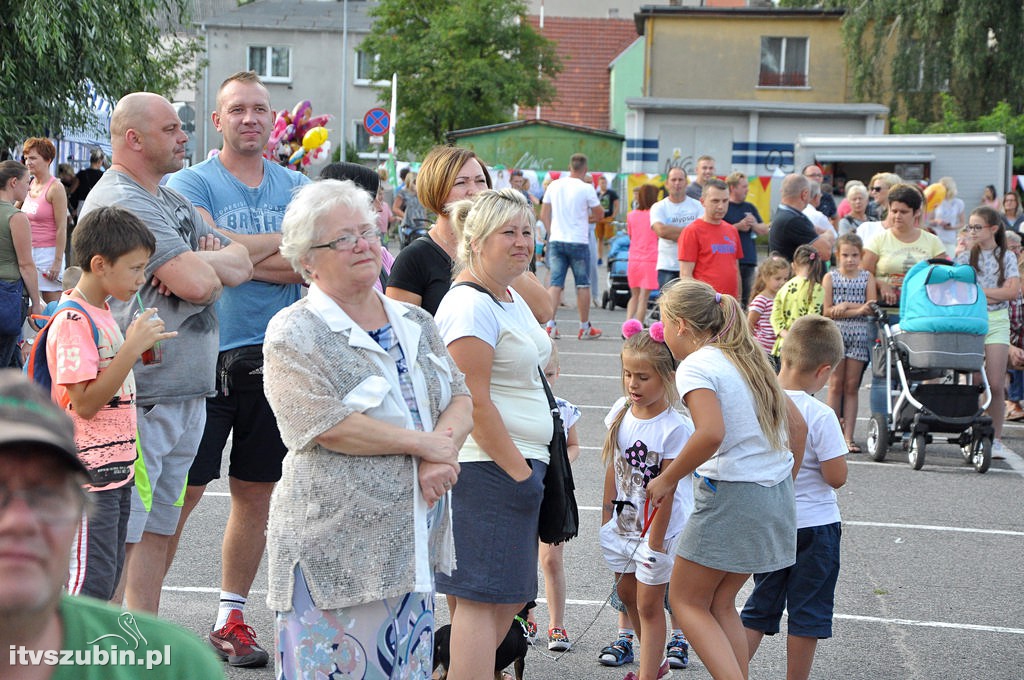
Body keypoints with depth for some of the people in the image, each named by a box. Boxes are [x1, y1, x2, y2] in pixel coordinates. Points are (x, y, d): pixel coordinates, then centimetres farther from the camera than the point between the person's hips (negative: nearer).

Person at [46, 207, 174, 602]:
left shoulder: (102, 314, 14)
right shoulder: (73, 321, -17)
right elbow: (85, 403, -22)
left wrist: (141, 347, 10)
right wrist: (132, 348, -24)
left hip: (116, 468, 10)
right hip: (89, 474, -10)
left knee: (109, 575, 12)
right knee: (91, 580, -8)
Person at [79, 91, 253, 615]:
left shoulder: (171, 200, 18)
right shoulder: (120, 201, -14)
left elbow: (242, 264, 13)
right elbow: (199, 283, -24)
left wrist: (201, 262, -9)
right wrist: (206, 265, 0)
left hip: (186, 393, 10)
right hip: (139, 399, -10)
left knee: (156, 532, 14)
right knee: (119, 535, -7)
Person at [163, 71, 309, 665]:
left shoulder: (298, 188, 11)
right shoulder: (191, 184, 0)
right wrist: (285, 241, -12)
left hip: (273, 360, 4)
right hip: (205, 357, -4)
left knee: (256, 496, 10)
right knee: (181, 494, -5)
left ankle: (232, 619, 22)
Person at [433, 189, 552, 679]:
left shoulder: (511, 298, 15)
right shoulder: (470, 305, -15)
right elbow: (475, 403, -20)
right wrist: (519, 472, -20)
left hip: (519, 463, 10)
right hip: (488, 468, -10)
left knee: (510, 596, 15)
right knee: (482, 597, -8)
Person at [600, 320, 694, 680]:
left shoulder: (674, 428, -22)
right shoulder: (621, 411, -2)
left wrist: (656, 542, -16)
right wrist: (607, 514, 9)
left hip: (656, 527, -7)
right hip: (623, 523, 7)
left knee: (649, 605, -1)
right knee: (627, 593, 19)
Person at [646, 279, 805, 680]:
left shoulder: (695, 366, -11)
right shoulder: (747, 361, 15)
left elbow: (711, 433, -27)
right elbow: (797, 425, 17)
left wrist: (668, 478, -14)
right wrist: (784, 481, 23)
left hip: (730, 496, -8)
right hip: (775, 497, 8)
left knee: (685, 600, 5)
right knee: (720, 602, 17)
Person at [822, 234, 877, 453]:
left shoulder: (867, 277, 8)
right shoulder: (830, 277, 5)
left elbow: (871, 308, -3)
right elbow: (828, 311, -5)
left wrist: (845, 306, -13)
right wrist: (857, 309, -12)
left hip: (859, 335, 1)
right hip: (836, 333, -1)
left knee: (852, 386, 2)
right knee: (836, 384, -1)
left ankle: (848, 436, 3)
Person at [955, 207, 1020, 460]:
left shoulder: (1007, 258, 7)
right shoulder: (965, 258, 8)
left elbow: (1013, 291, -5)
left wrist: (977, 291, -8)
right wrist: (992, 294, -10)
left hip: (997, 322, 0)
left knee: (996, 384, -5)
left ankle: (996, 439, 3)